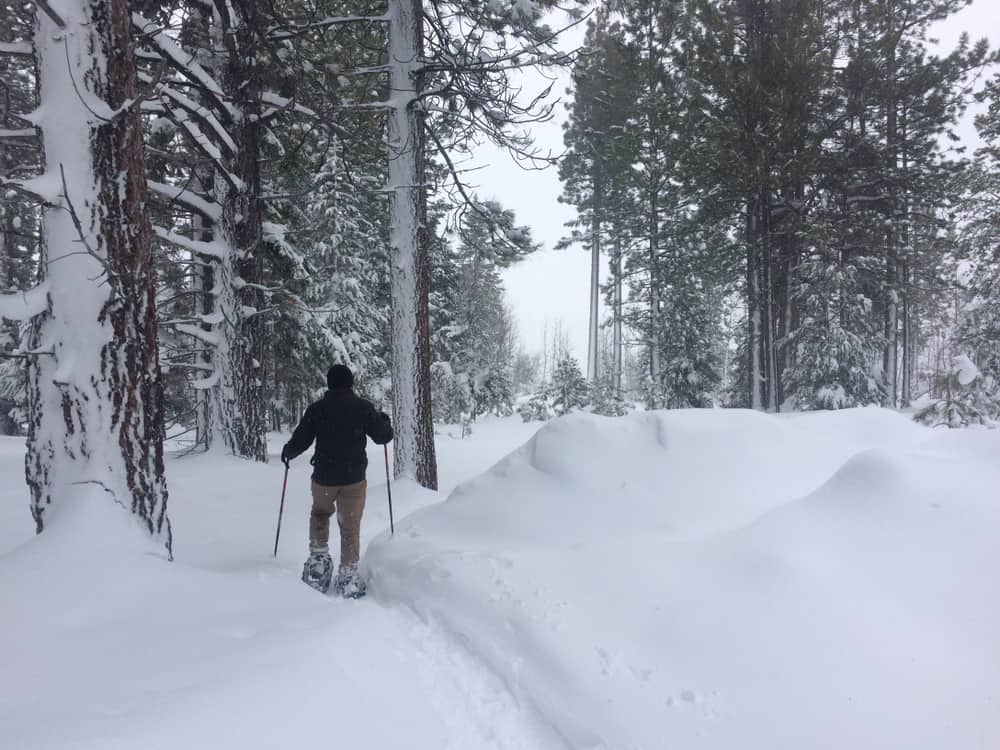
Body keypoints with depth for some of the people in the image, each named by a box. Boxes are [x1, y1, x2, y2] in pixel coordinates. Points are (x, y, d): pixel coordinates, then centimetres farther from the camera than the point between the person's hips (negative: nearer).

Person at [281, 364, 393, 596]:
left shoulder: (317, 409, -4)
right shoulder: (363, 407, -5)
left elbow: (300, 441, -2)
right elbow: (383, 436, -1)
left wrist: (287, 452, 20)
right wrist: (384, 421, 20)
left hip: (324, 477, 1)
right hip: (354, 477, 0)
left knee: (320, 513, 27)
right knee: (350, 526, 7)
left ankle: (319, 556, 18)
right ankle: (348, 576, 5)